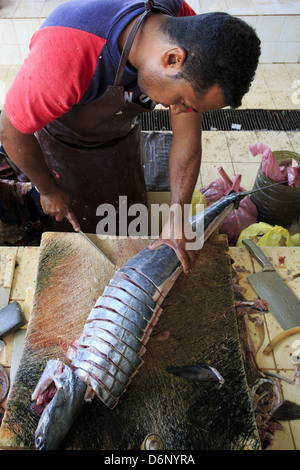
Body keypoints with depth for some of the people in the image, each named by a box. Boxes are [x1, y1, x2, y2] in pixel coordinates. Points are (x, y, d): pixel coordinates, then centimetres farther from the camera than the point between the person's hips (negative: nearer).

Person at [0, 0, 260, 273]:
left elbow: (187, 139, -19)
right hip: (63, 142, -4)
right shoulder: (68, 54, -45)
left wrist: (177, 219, -22)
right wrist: (48, 190, -13)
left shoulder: (189, 33, -27)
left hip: (121, 134, 4)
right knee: (79, 225, 16)